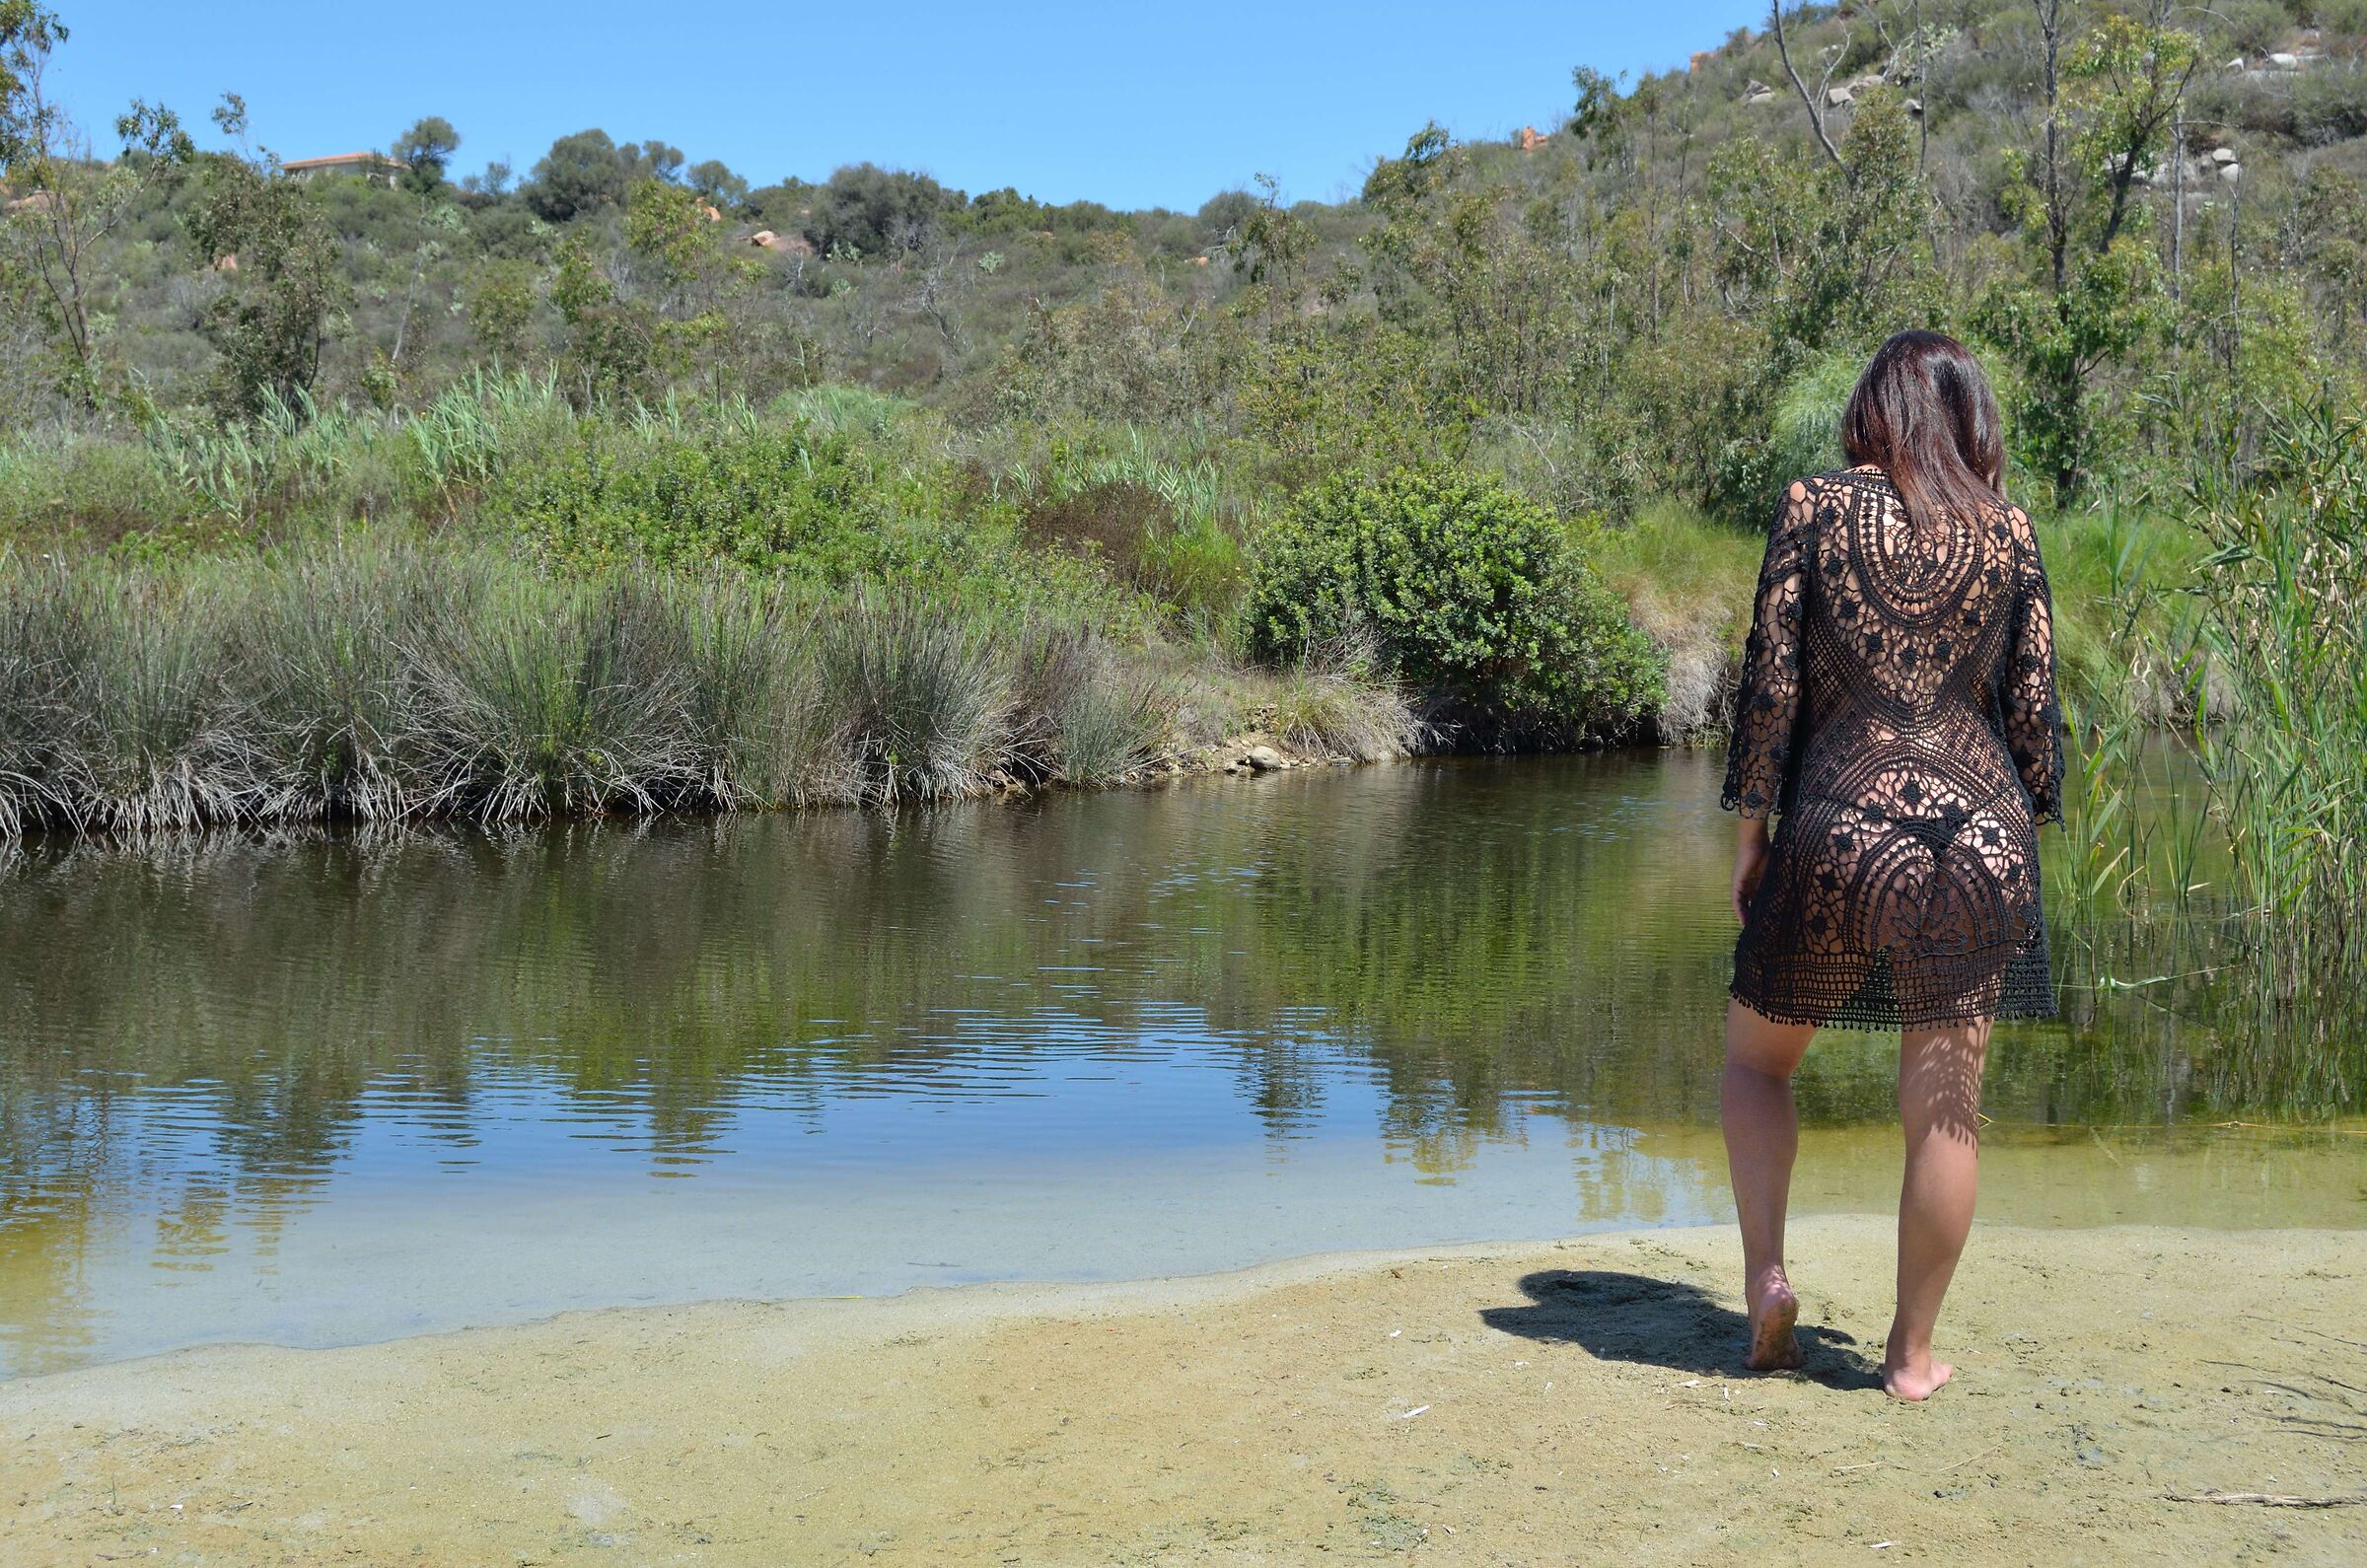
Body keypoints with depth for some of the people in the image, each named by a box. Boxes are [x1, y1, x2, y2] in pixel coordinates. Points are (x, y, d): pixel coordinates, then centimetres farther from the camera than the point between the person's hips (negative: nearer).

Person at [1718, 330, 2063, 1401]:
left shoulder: (1814, 508, 0)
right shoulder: (2008, 531, 6)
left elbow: (1769, 683, -3)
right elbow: (2034, 708, 6)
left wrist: (1750, 830, 4)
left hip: (1839, 828, -1)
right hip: (1978, 833, 2)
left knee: (1756, 1058, 19)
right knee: (1946, 1107, 8)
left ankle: (1765, 1273, 4)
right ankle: (1911, 1356, 15)